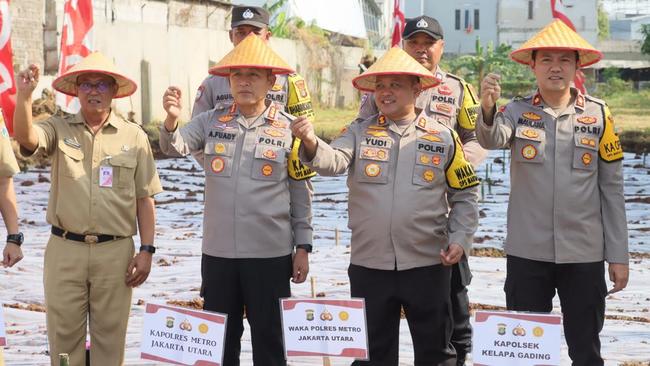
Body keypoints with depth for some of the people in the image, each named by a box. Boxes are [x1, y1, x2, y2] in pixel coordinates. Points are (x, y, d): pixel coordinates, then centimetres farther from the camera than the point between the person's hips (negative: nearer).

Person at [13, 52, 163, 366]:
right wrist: (24, 95, -30)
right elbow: (26, 138, -16)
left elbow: (144, 199, 6)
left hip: (115, 252, 0)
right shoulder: (58, 129, 6)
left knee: (110, 337, 6)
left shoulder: (134, 137, 6)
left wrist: (146, 250, 1)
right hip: (65, 249, 0)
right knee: (64, 335, 5)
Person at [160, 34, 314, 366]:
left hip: (270, 254, -2)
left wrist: (303, 246, 1)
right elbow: (175, 147, -10)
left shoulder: (288, 128, -2)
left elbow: (301, 193, 2)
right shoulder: (212, 121, 4)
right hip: (218, 252, 2)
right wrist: (171, 118, -31)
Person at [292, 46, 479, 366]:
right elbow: (333, 162, -15)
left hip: (427, 264, -1)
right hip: (369, 264, 1)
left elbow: (465, 196, 8)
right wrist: (312, 144, -36)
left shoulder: (443, 137, 3)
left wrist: (460, 240, -4)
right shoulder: (359, 133, 4)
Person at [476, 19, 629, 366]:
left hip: (584, 254, 0)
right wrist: (488, 108, -44)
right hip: (527, 252, 0)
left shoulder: (598, 114, 1)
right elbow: (491, 140, -22)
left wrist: (619, 256, 2)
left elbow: (612, 188, 3)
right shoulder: (518, 111, 0)